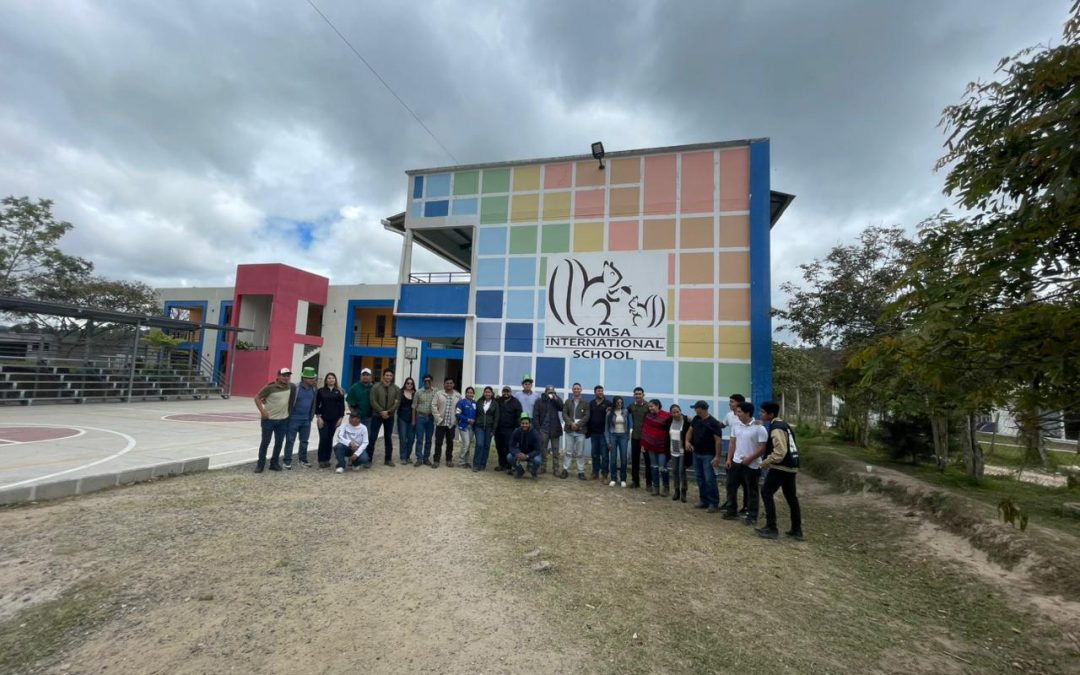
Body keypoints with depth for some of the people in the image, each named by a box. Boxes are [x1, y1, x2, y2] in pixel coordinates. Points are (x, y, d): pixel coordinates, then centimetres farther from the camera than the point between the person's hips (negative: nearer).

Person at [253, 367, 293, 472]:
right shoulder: (270, 387, -14)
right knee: (265, 442, 3)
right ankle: (260, 464, 15)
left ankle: (274, 463, 22)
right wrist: (262, 411, -16)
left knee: (279, 443, 9)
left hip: (283, 420, 4)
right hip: (269, 419, -4)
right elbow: (257, 398, -8)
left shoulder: (291, 386, -1)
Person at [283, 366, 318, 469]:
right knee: (290, 441, 4)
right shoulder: (296, 388, -14)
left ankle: (303, 460, 25)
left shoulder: (313, 389, 3)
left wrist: (311, 416, 11)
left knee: (304, 441, 13)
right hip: (294, 419, -5)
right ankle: (288, 461, 13)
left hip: (306, 420, 5)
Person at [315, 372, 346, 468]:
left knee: (330, 439, 6)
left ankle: (327, 459, 14)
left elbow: (342, 405, 5)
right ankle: (321, 460, 3)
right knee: (323, 439, -6)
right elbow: (316, 405, 1)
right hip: (323, 418, -2)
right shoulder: (321, 390, 3)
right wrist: (318, 417, -8)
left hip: (334, 419, 2)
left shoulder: (339, 392, 6)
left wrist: (340, 417, -2)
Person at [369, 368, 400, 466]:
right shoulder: (376, 387, -2)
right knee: (373, 437, -2)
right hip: (377, 416, -2)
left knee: (388, 438, 9)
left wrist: (388, 412, -14)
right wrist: (381, 412, -16)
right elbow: (373, 402, -9)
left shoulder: (396, 389, 4)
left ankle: (388, 459, 17)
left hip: (390, 416, 2)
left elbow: (397, 402, -3)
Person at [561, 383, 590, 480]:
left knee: (580, 453, 1)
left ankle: (581, 472, 7)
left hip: (580, 431, -1)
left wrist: (578, 424, -14)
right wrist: (571, 423, -13)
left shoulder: (585, 403, 6)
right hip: (569, 430, 1)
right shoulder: (568, 402, 11)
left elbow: (587, 416, -3)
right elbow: (564, 414, 3)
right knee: (568, 451, 5)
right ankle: (566, 470, 12)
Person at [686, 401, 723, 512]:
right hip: (696, 454, 7)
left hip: (708, 455, -7)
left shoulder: (713, 423, -16)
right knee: (700, 478, 13)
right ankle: (704, 501, 24)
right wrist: (687, 441, -4)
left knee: (709, 479, -6)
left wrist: (717, 456, -21)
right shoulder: (696, 419, 6)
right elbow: (690, 431, 16)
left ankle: (714, 503, 4)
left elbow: (718, 440, -17)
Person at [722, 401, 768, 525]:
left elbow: (762, 448, -15)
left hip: (752, 465, -6)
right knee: (731, 486, 11)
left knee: (751, 491, 5)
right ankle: (731, 511, 25)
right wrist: (729, 459, 5)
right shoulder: (736, 425, 4)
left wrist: (749, 459, -17)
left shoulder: (759, 428, -15)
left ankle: (752, 516, 17)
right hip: (736, 462, 6)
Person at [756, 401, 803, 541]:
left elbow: (780, 452, -24)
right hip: (791, 467, 10)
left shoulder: (776, 428, -18)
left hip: (780, 467, -10)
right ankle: (797, 530, 23)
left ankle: (771, 529, -1)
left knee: (766, 493, -3)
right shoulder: (783, 425, 13)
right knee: (791, 497, 15)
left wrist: (766, 462, -14)